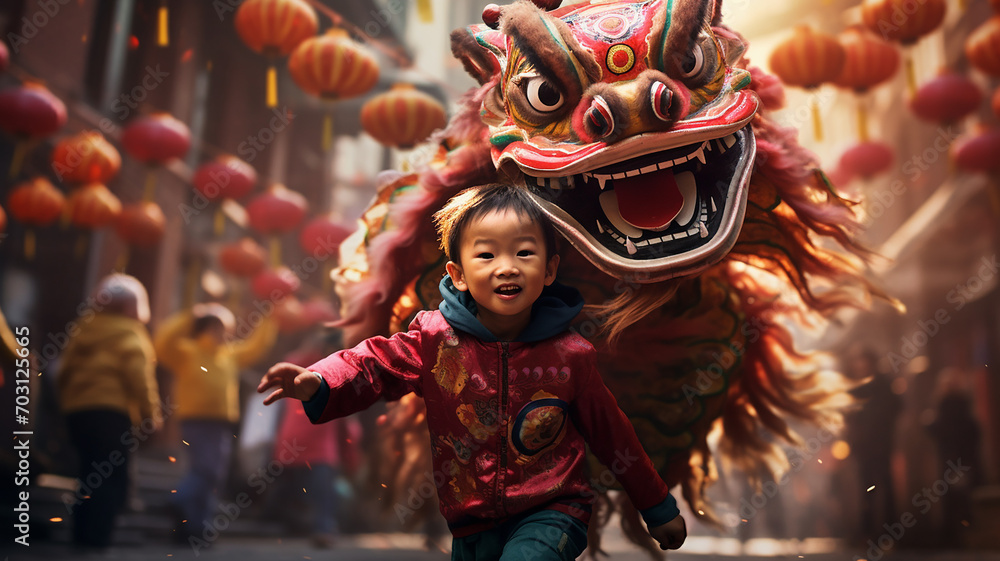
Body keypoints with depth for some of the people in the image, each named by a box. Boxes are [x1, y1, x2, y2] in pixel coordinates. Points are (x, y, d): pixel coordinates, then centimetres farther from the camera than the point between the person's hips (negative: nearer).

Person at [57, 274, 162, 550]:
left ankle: (82, 534, 15)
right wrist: (151, 413, -8)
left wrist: (67, 403, 25)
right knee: (113, 478, -5)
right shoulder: (129, 335, -3)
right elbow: (139, 377, -12)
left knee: (91, 475, 16)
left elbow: (65, 372, 18)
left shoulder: (83, 330, 18)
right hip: (111, 412, -7)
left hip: (76, 409, 8)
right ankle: (97, 536, -11)